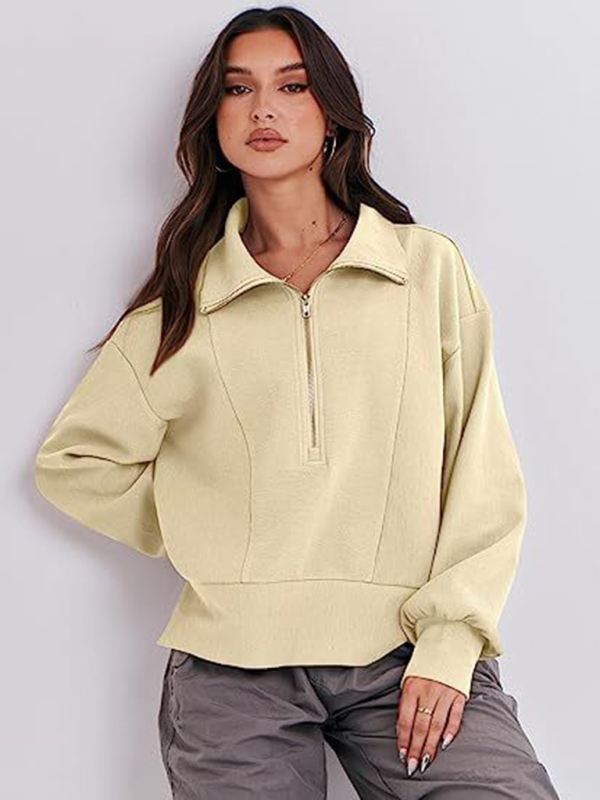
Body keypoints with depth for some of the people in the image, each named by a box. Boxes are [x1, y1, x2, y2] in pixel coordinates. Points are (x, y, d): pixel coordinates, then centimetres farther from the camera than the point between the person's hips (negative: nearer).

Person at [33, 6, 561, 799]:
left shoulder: (432, 268, 6)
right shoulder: (181, 305, 8)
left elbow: (485, 475, 3)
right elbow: (72, 463, 15)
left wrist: (449, 642, -5)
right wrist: (206, 539, 5)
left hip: (407, 654, 0)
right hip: (234, 662, 1)